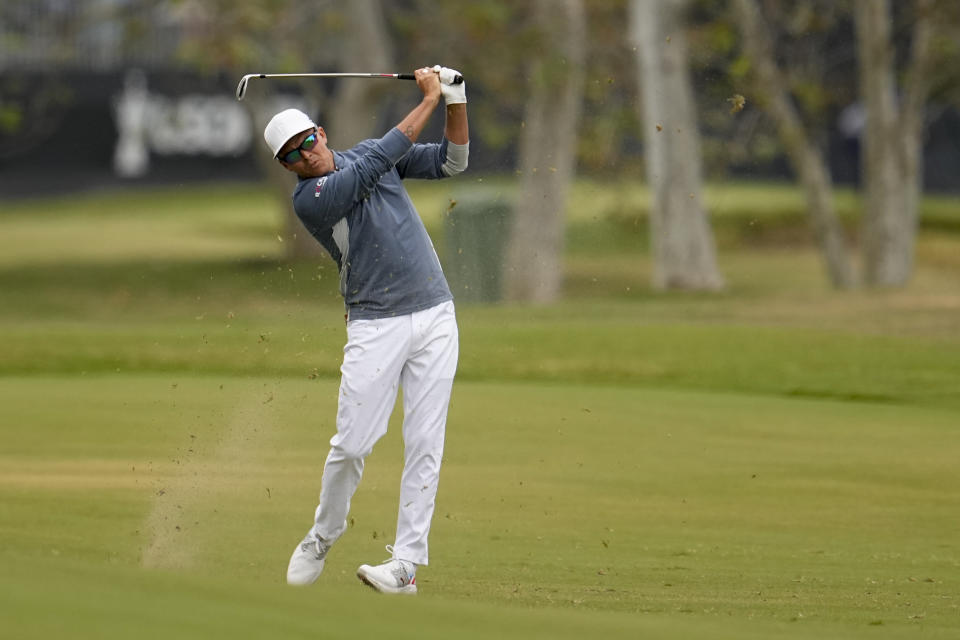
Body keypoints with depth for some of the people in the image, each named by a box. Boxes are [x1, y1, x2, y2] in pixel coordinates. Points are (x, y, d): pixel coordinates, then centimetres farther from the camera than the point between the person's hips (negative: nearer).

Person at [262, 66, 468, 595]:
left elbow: (450, 162, 12)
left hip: (435, 317, 4)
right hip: (376, 327, -4)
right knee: (351, 445, -7)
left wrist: (456, 102, -3)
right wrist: (428, 100, -12)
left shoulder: (364, 155, 9)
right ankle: (322, 537, 18)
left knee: (424, 445, -3)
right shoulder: (308, 200, -9)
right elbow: (377, 161, -17)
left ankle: (407, 562, -3)